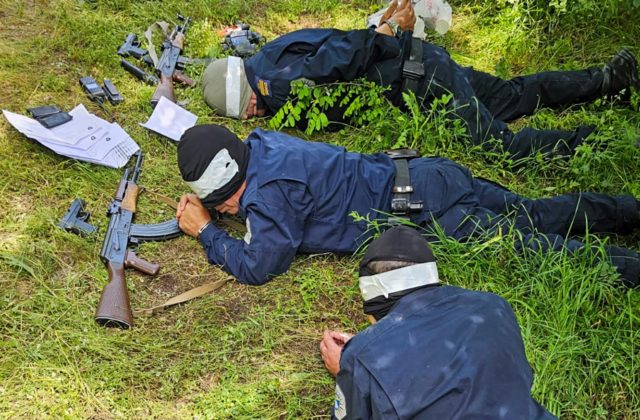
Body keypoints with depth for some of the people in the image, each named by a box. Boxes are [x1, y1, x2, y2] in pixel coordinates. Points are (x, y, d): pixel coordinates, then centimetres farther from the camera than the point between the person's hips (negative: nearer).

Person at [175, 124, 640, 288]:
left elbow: (257, 266, -16)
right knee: (538, 216, 14)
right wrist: (202, 206, 11)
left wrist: (206, 231, -5)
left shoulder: (268, 189, -22)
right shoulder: (257, 145, 6)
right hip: (423, 178, 8)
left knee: (538, 249, -5)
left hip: (424, 205, -8)